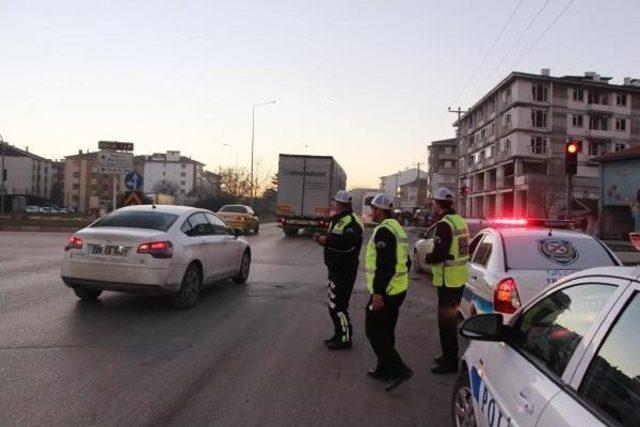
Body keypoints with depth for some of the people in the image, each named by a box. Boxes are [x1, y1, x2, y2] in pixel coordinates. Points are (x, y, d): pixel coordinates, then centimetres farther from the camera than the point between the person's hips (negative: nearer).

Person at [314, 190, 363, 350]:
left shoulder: (351, 222, -18)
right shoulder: (338, 220, 16)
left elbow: (346, 243, -32)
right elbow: (333, 240, 22)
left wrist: (327, 240, -24)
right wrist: (323, 238, 1)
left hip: (344, 270, -11)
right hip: (335, 269, 11)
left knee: (337, 305, -7)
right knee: (335, 304, 18)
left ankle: (345, 339, 5)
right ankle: (339, 335, 31)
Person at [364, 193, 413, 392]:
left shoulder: (384, 230, -18)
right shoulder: (397, 228, 15)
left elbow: (385, 265, -26)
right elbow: (406, 261, 20)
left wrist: (378, 292, -24)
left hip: (385, 291, -10)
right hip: (399, 289, 10)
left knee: (374, 331, -2)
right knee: (386, 331, 17)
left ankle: (399, 370, -5)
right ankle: (384, 370, 27)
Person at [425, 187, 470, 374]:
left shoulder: (444, 225, -20)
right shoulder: (460, 221, 10)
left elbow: (438, 254, -24)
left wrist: (427, 257, -4)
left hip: (448, 279, -10)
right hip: (460, 276, 10)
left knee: (446, 318, 0)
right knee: (451, 316, 20)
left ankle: (450, 361, 8)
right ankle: (449, 355, 33)